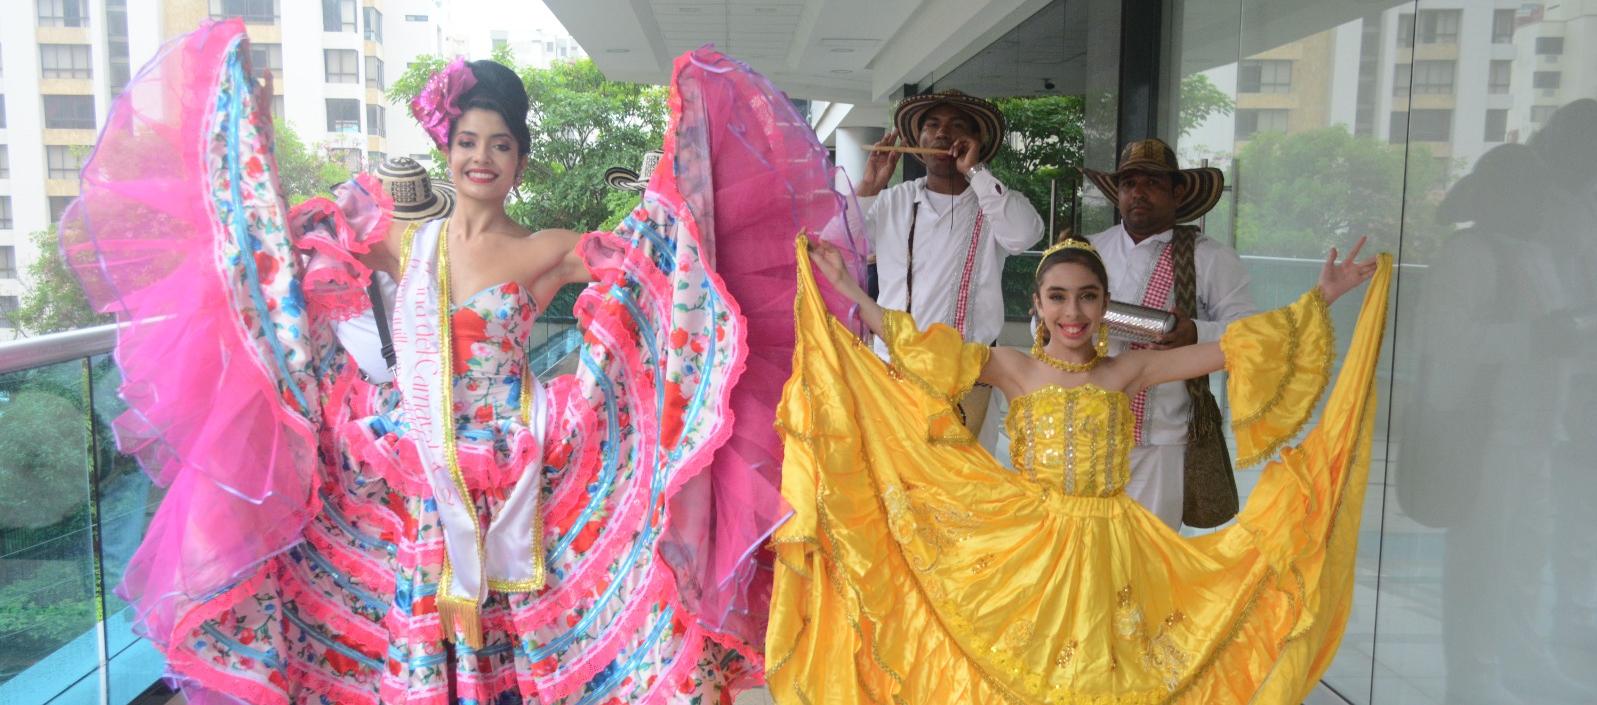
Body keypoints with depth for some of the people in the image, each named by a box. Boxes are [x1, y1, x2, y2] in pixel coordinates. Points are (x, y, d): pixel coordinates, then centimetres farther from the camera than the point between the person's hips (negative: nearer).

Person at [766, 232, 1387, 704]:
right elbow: (913, 348, -6)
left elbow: (1235, 349, 2)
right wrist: (844, 286, -9)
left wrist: (1322, 297, 2)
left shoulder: (1128, 370, 2)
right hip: (1024, 548, -1)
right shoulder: (1013, 368, -2)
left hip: (1106, 551, 1)